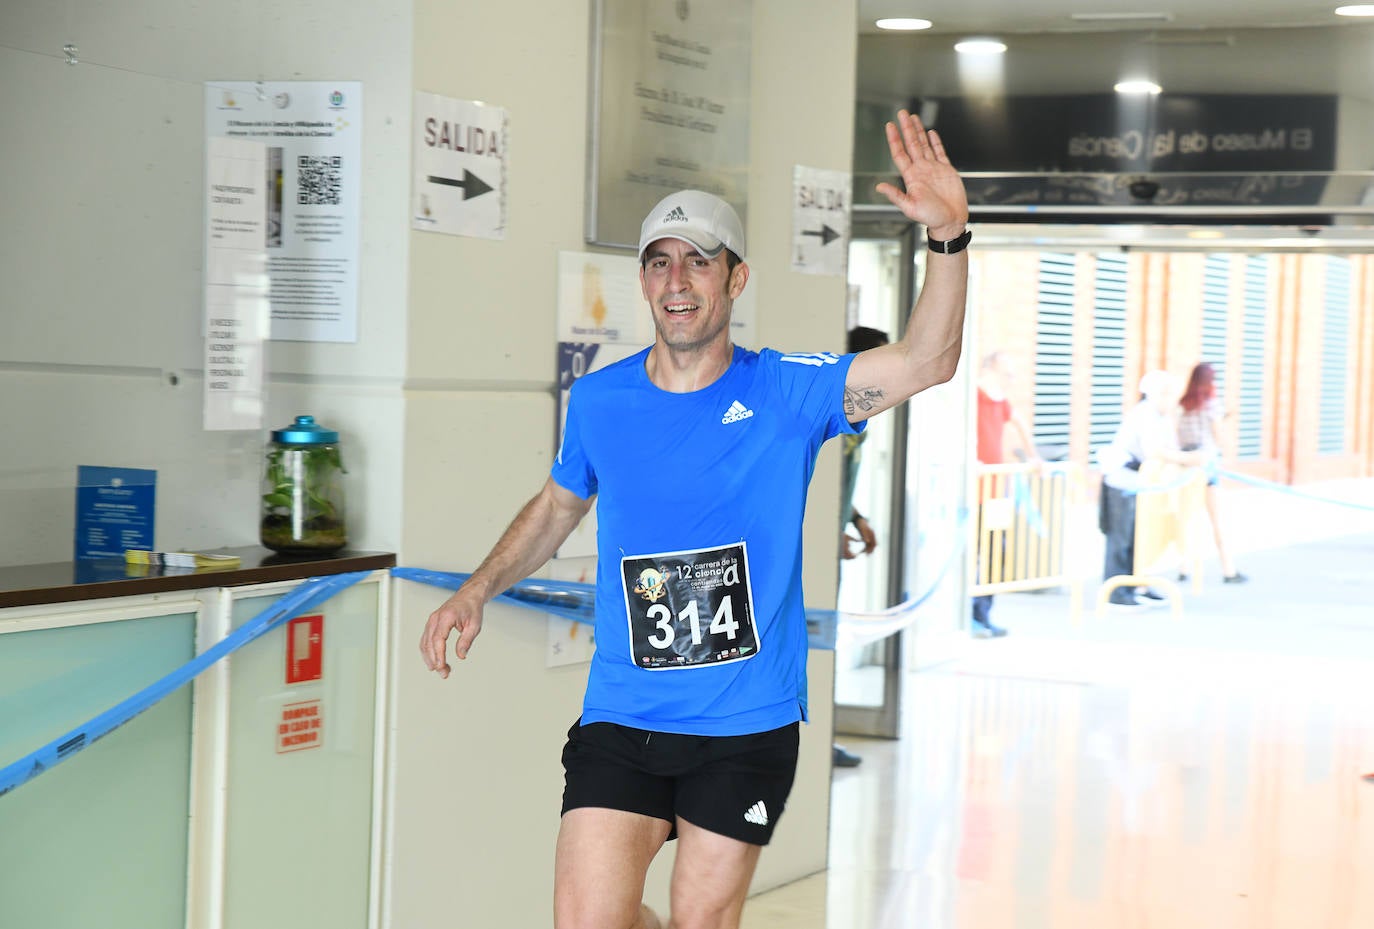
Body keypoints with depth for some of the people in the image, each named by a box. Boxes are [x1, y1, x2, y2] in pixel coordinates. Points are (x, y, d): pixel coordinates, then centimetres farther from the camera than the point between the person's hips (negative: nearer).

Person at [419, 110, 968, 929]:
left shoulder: (788, 393, -6)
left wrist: (949, 236, -33)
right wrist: (478, 591, 7)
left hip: (748, 727, -1)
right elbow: (558, 507, 20)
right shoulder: (598, 402, 1)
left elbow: (926, 362, -19)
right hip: (621, 717, 1)